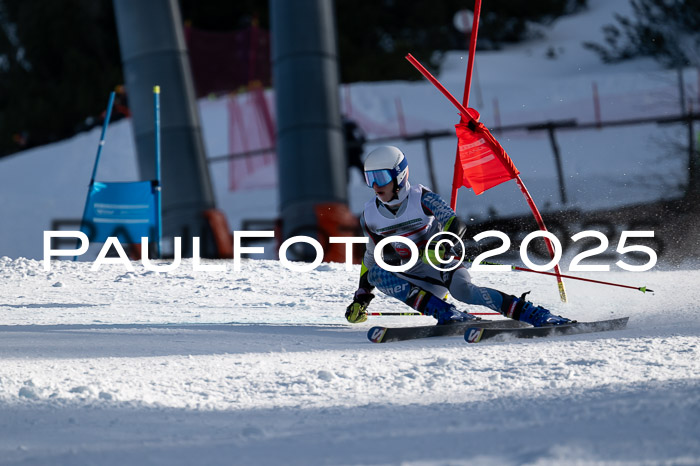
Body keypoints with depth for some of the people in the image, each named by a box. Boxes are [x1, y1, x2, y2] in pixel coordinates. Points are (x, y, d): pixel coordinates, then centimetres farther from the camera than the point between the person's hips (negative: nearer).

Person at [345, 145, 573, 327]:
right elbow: (373, 256, 15)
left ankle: (537, 315, -33)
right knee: (376, 273, -22)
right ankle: (447, 314, -28)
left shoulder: (421, 198, -13)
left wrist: (442, 247, -43)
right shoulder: (370, 217, 0)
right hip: (413, 276, 5)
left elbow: (456, 225, -22)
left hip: (443, 263, -5)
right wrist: (361, 298, 11)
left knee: (462, 289, -35)